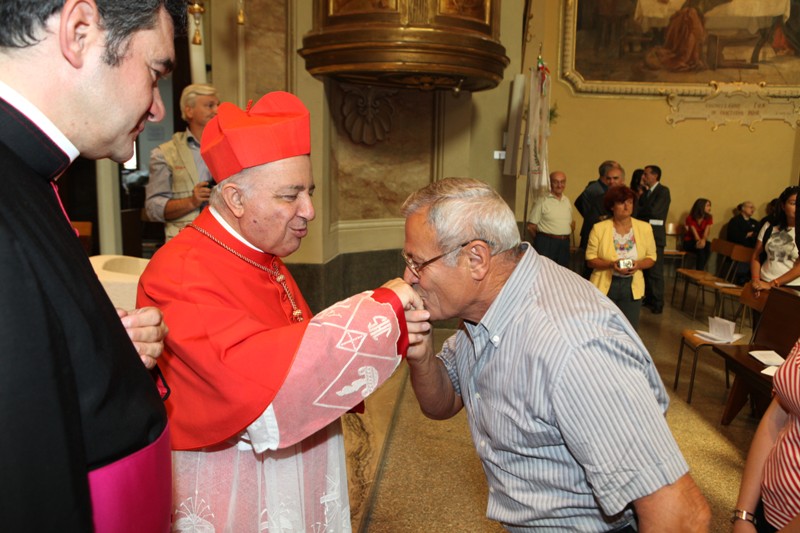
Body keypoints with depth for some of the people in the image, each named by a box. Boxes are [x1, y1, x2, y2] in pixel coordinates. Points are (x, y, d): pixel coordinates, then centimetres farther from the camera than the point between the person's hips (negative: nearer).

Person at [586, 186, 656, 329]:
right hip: (604, 286, -2)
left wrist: (638, 265, -15)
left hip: (632, 287, 2)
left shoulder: (645, 228, 2)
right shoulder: (599, 228, -5)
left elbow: (651, 257, 7)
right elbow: (590, 259, -4)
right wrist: (611, 264, -22)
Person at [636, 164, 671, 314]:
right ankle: (648, 298, 22)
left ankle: (657, 304, 3)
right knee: (645, 269, 12)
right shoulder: (646, 193, 16)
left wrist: (637, 212, -6)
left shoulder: (663, 191, -8)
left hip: (655, 235, -8)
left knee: (655, 271, -4)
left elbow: (653, 211, -19)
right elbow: (641, 210, 10)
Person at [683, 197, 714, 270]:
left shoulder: (709, 218, -1)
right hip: (689, 242, -3)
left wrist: (703, 240, -38)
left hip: (701, 240, 3)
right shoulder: (690, 218, -10)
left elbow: (706, 232, -15)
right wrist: (699, 241, -41)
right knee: (700, 248, -36)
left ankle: (700, 270, -25)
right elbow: (695, 233, -19)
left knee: (708, 245, -33)